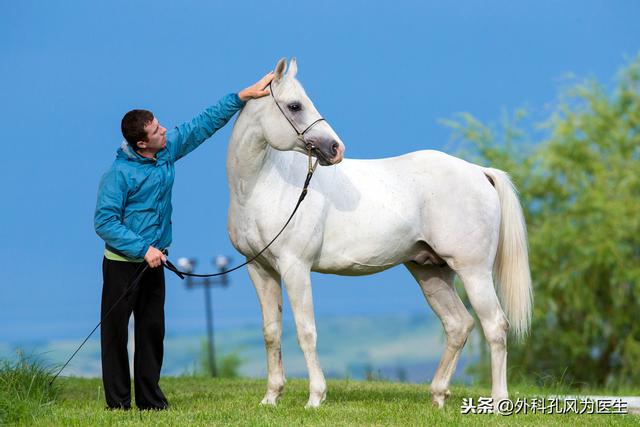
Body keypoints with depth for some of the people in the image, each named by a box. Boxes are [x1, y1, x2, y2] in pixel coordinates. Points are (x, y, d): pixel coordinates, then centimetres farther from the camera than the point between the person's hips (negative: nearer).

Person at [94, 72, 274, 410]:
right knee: (115, 332, -1)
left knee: (152, 330, 9)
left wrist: (243, 96, 2)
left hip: (153, 262, 7)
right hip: (122, 264, -7)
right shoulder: (119, 175, -19)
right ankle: (118, 402, 4)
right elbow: (104, 222, -19)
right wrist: (143, 248, -23)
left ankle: (150, 398, 15)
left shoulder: (169, 147, -1)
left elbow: (206, 123, 6)